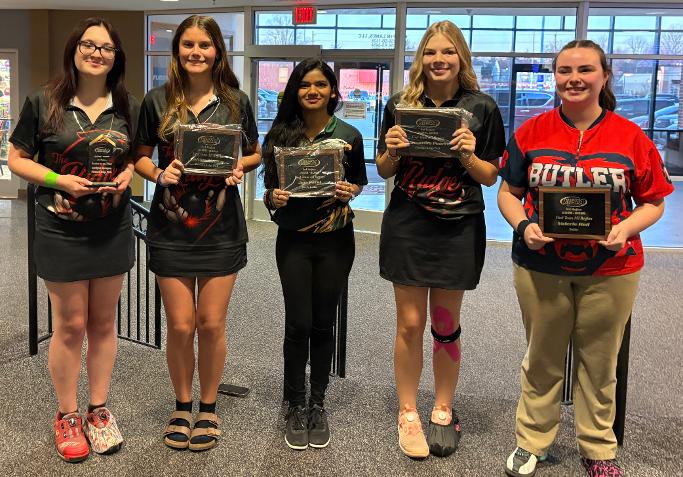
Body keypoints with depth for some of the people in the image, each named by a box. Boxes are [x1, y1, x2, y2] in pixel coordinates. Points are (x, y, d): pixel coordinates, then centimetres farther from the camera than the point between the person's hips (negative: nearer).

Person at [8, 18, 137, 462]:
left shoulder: (128, 106, 4)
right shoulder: (43, 102, -5)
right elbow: (17, 158, -1)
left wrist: (128, 174, -7)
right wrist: (59, 180, -16)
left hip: (113, 230, 3)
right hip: (62, 231, -3)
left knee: (104, 323, 12)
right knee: (70, 325, 4)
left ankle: (99, 410, 27)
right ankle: (67, 416, 23)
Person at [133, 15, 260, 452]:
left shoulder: (235, 101, 2)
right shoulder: (157, 101, 1)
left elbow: (256, 153, 11)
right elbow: (141, 156, 8)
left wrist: (239, 167, -11)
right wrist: (159, 173, -13)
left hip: (221, 227, 0)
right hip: (171, 226, 0)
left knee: (211, 324, 5)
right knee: (180, 326, 4)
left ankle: (208, 409, 24)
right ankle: (182, 407, 26)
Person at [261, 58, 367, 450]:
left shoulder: (348, 135, -1)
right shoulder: (281, 134, 1)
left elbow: (360, 180, 10)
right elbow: (271, 185, 8)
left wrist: (349, 191, -11)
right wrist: (273, 197, -14)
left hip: (335, 240, 0)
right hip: (294, 239, 0)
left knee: (323, 324, 8)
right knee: (298, 325, -1)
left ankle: (318, 404, 23)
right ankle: (296, 406, 17)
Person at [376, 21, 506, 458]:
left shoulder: (482, 108, 0)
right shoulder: (401, 104, 3)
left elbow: (490, 176, 2)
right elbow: (384, 171, 9)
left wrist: (468, 156, -17)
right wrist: (392, 151, -12)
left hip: (459, 229, 0)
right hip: (407, 226, 1)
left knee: (446, 326, 9)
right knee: (410, 324, 4)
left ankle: (444, 411, 27)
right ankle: (408, 414, 19)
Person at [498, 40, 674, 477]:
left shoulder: (632, 137, -4)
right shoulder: (531, 132, -1)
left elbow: (653, 202, 2)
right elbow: (508, 192, 5)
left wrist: (626, 228, -18)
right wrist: (524, 226, -14)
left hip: (610, 270, 0)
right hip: (540, 267, 1)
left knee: (599, 363, 14)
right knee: (541, 359, 15)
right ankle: (531, 441, 31)